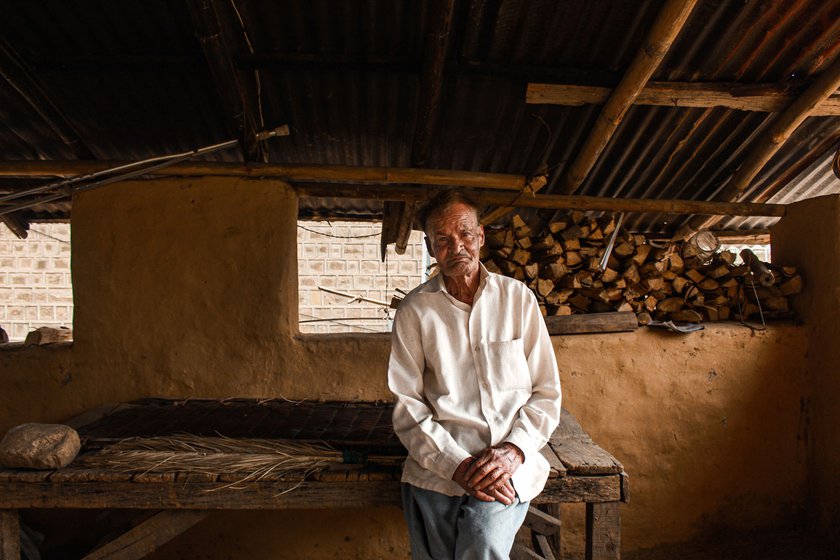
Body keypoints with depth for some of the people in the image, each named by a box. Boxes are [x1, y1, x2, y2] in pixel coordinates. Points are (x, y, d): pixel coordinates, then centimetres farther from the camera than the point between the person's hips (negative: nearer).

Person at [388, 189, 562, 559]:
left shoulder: (518, 298, 6)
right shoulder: (414, 311, 2)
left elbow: (547, 391, 7)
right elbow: (407, 407, -1)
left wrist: (514, 450, -9)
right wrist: (457, 465, -12)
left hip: (506, 470, 0)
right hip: (436, 471, 1)